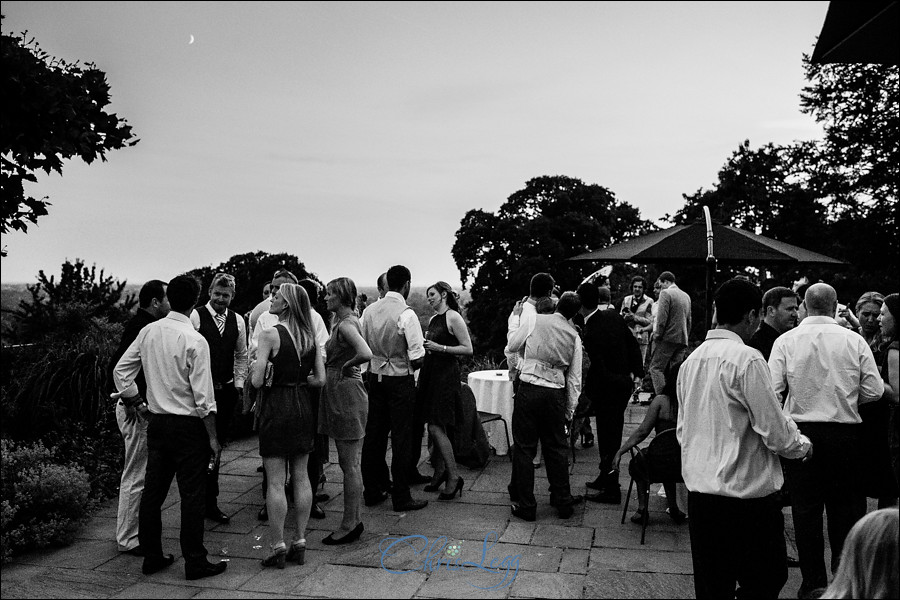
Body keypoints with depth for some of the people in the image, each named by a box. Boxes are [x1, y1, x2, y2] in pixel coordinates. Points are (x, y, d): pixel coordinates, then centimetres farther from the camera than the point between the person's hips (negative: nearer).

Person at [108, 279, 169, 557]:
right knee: (136, 475, -1)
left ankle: (130, 531, 33)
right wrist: (133, 400, -21)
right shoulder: (140, 326, -18)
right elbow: (117, 367, -25)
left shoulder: (144, 325, 11)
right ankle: (128, 539, 11)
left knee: (138, 474, 19)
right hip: (137, 410, -10)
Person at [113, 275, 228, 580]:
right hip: (188, 426, -6)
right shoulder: (195, 341, -16)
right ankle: (195, 562, 12)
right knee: (192, 495, 3)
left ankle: (152, 556, 28)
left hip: (157, 421, 6)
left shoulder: (148, 331, 1)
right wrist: (213, 437, -8)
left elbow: (120, 371, 8)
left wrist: (139, 404, 16)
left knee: (152, 490, 14)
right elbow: (203, 397, -16)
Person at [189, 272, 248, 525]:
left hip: (227, 390, 5)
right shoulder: (196, 317, -7)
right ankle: (208, 501, 6)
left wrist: (239, 383, 10)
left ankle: (209, 501, 22)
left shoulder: (238, 321, 8)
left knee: (217, 444, 11)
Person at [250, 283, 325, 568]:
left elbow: (257, 381, -15)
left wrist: (257, 365, 4)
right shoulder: (309, 336, 3)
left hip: (276, 407, -6)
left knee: (275, 481, 2)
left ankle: (278, 547, 9)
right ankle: (300, 543, 19)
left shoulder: (270, 333, -13)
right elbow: (320, 379, 4)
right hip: (303, 406, 6)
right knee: (301, 476, 11)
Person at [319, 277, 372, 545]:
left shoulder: (346, 324, -16)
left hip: (346, 393, -10)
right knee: (349, 463, 15)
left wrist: (346, 365, -17)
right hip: (339, 393, 10)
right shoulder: (341, 321, 13)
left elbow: (366, 354, -33)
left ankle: (349, 525, 9)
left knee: (349, 464, -1)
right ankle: (354, 520, 24)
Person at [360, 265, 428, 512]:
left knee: (374, 434, 14)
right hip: (400, 380, -6)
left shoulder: (369, 311, 1)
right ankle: (401, 497, 12)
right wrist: (414, 364, 4)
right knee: (401, 438, 3)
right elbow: (417, 359, -17)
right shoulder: (406, 314, -17)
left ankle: (372, 491, 26)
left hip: (374, 377, 6)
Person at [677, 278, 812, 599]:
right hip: (747, 493, -7)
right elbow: (775, 432, -13)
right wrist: (803, 445, 6)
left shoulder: (690, 360, 7)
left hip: (698, 491, 7)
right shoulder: (747, 359, -15)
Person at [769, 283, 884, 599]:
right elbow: (874, 391, -2)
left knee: (806, 509, 9)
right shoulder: (855, 341, -4)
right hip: (846, 432, 1)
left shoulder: (786, 341, -6)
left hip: (801, 432, 0)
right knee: (846, 508, 15)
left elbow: (772, 392, -9)